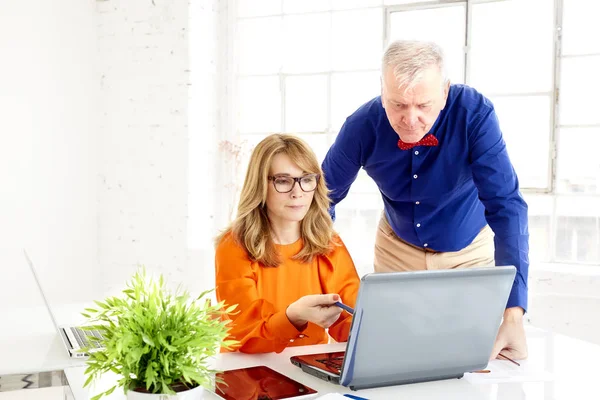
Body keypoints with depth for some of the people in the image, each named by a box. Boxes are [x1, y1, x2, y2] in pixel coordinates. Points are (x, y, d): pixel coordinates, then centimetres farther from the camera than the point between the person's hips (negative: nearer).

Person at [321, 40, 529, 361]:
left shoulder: (474, 114, -31)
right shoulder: (362, 126, -25)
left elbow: (506, 206, -36)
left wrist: (513, 313, -45)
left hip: (469, 250, -1)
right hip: (397, 248, 2)